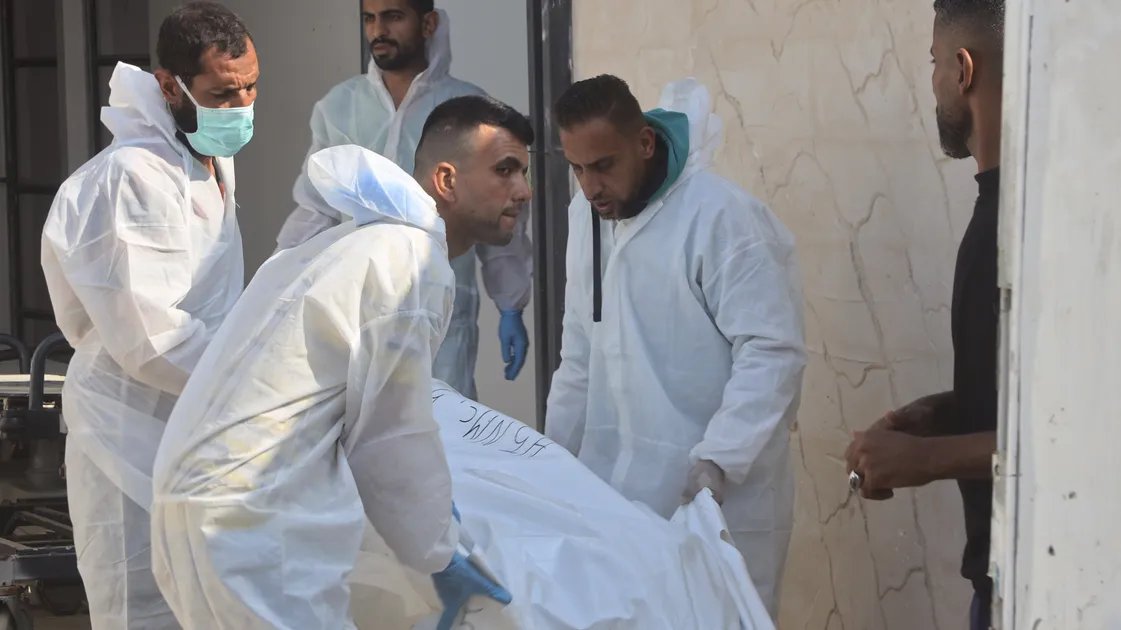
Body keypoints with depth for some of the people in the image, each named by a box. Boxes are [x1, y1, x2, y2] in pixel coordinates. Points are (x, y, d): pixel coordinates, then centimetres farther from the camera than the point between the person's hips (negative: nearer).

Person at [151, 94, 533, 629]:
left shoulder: (370, 239, 19)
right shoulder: (412, 262, -12)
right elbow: (393, 434, -7)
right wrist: (439, 558, 4)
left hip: (216, 497, 10)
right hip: (251, 521, -10)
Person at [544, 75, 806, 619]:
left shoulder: (723, 217, -16)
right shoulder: (588, 213, 8)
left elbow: (773, 353, -18)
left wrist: (718, 460, -27)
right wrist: (557, 452, 16)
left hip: (713, 492, -6)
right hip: (615, 479, 6)